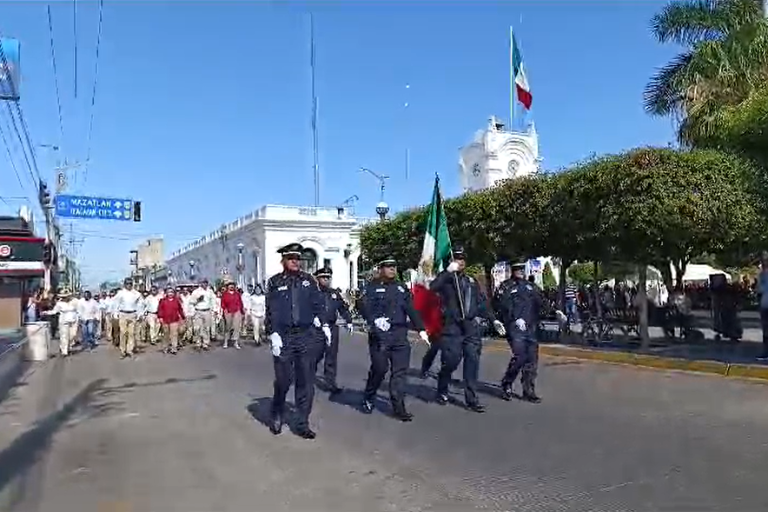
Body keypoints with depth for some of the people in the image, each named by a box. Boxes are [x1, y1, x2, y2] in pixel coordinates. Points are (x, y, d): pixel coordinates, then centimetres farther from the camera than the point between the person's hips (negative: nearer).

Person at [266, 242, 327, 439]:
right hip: (283, 337, -2)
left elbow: (318, 304, 10)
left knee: (306, 382, 3)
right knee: (283, 380, 5)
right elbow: (271, 311, -2)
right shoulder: (275, 282, 2)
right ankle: (276, 417, 31)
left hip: (305, 335, 2)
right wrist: (274, 335, -11)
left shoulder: (308, 280, 9)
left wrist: (324, 324, -1)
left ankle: (302, 424, 15)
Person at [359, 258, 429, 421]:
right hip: (380, 335, -4)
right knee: (379, 369, 0)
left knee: (400, 371, 1)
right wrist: (375, 321, -29)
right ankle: (368, 399, 24)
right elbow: (365, 307, -11)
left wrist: (421, 329, 1)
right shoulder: (372, 287, 3)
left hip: (400, 335, 4)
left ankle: (399, 408, 7)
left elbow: (411, 309, 11)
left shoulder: (401, 288, 17)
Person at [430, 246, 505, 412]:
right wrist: (448, 271, -20)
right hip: (452, 327, -4)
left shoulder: (471, 281, 19)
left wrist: (493, 320, 13)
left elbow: (481, 304, 21)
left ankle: (472, 400, 7)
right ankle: (442, 391, 23)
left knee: (472, 362, 0)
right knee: (451, 360, -2)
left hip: (472, 327, 4)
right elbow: (433, 287, -19)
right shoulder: (446, 279, 3)